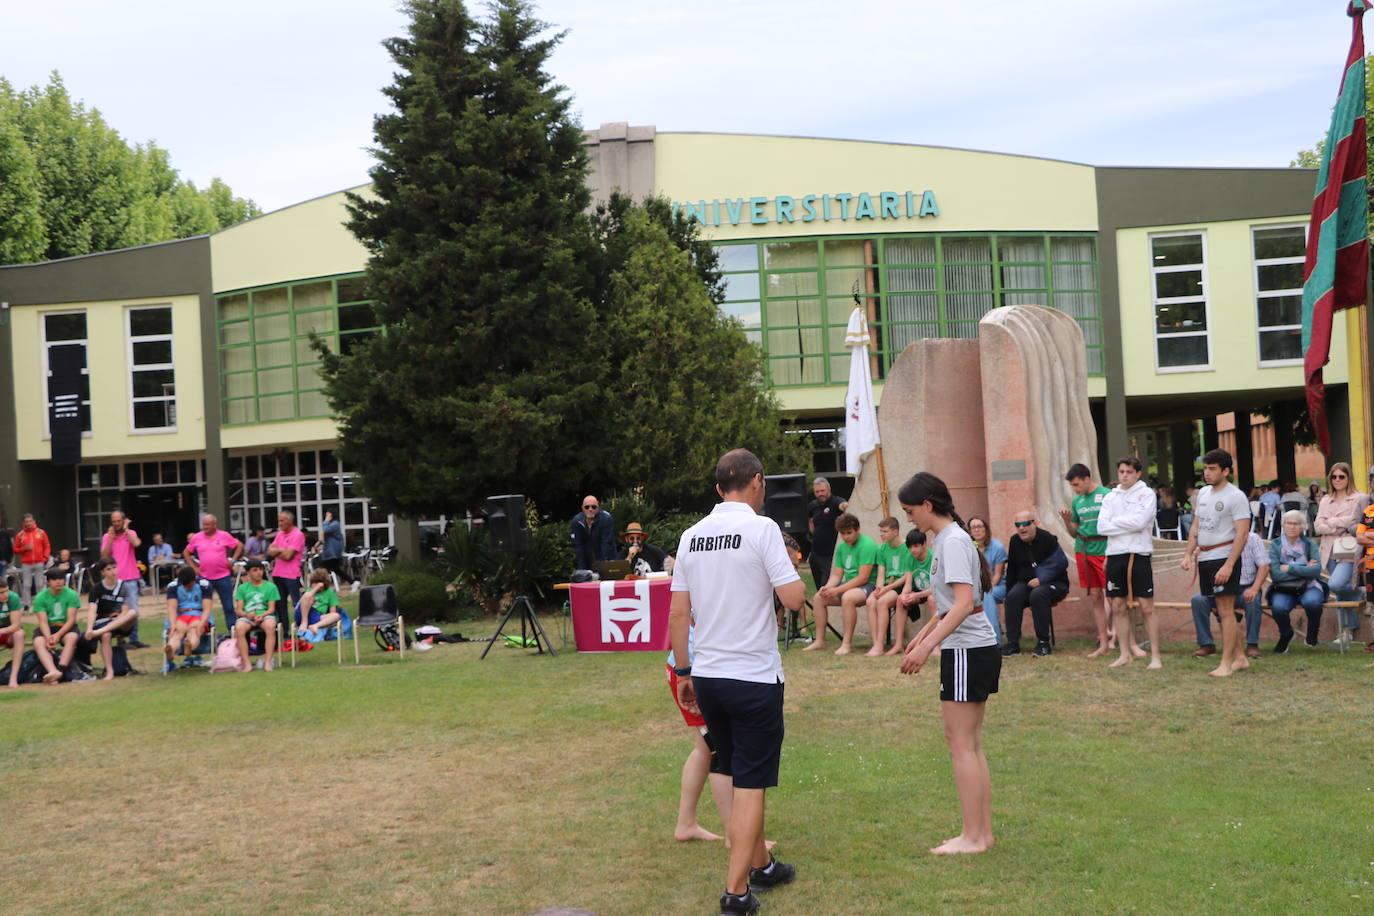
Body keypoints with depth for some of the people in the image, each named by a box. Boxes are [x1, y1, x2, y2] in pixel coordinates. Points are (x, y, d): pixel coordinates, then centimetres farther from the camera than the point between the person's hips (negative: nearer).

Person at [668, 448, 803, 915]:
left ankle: (761, 864, 34)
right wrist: (795, 574, 5)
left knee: (737, 777, 20)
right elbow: (794, 598, -16)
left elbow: (678, 613, 8)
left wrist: (684, 672, 17)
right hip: (754, 677, -6)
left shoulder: (692, 536, 6)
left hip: (707, 677, 6)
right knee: (750, 785, 0)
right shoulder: (761, 528, -11)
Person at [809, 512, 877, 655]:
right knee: (819, 597, -5)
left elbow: (863, 578, -22)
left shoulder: (867, 545, -17)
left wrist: (837, 590, -24)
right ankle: (820, 640, 2)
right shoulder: (842, 546, 8)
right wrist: (828, 587, -14)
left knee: (847, 597, -37)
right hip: (849, 585, 8)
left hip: (868, 585, -8)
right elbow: (836, 575, 9)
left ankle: (847, 643, -31)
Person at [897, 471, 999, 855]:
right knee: (971, 743, 12)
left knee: (961, 743, -4)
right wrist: (922, 635, 25)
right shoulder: (947, 538, 14)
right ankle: (983, 831, 16)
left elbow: (963, 603, -24)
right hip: (978, 650, 10)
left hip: (967, 651, -10)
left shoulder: (953, 541, -16)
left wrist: (927, 646, -26)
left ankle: (972, 837, 1)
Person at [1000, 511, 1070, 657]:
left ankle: (1043, 643, -27)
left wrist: (1041, 579, -21)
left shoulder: (1047, 539, -12)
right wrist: (1009, 591, 8)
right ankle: (1012, 643, -24)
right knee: (1013, 596, -26)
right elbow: (1011, 569, 14)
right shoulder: (1015, 542, 6)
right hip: (1026, 583, 5)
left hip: (1053, 584, -5)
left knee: (1037, 595, -36)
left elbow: (1061, 563, -15)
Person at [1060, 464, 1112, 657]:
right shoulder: (1077, 501, 12)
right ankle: (1103, 643, 13)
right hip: (1083, 551, 6)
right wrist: (1067, 521, -2)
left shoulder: (1106, 495, -7)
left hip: (1103, 549, -6)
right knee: (1094, 597, 8)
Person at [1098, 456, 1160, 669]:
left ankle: (1155, 656, 0)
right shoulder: (1110, 497, 10)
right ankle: (1125, 654, 18)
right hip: (1115, 555, 5)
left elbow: (1140, 521, -15)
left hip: (1138, 555, -4)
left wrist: (1115, 521, -4)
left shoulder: (1146, 493, -1)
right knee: (1118, 607, 9)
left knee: (1147, 608, -4)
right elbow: (1102, 527, -1)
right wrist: (1128, 525, -9)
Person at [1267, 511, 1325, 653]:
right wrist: (1304, 569, -8)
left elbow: (1316, 571, -11)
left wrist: (1290, 568, -12)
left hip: (1308, 587, 0)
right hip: (1284, 589, 0)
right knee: (1278, 607, -33)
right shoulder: (1275, 545, 2)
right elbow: (1275, 575, -11)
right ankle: (1286, 635, 3)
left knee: (1312, 602, -35)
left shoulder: (1310, 544, 5)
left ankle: (1312, 635, 0)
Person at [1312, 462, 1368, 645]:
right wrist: (1340, 526, -11)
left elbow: (1358, 525, -7)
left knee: (1335, 584, -24)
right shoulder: (1326, 501, 14)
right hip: (1331, 552, 5)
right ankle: (1351, 629, 16)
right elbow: (1317, 526, 3)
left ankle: (1360, 591, 6)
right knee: (1340, 594, 6)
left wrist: (1331, 522, -9)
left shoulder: (1360, 499, 0)